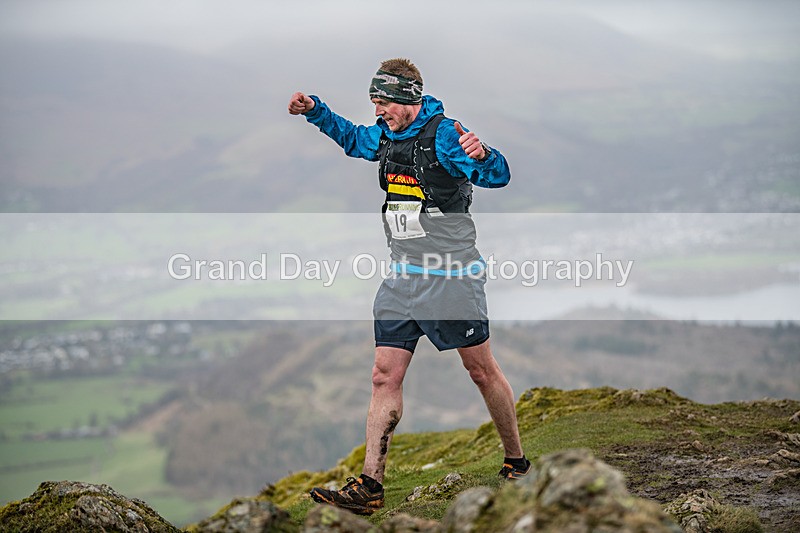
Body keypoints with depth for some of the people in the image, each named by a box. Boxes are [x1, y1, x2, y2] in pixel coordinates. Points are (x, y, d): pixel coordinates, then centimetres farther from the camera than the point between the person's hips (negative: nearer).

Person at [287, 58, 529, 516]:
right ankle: (370, 487, -4)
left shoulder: (444, 135, -15)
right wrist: (315, 111, 18)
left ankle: (517, 462, 22)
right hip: (404, 278, 7)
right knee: (385, 376, -1)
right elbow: (353, 138, 31)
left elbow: (498, 176, -27)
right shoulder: (385, 136, 7)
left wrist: (481, 155, -49)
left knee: (482, 371, 4)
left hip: (452, 277, -7)